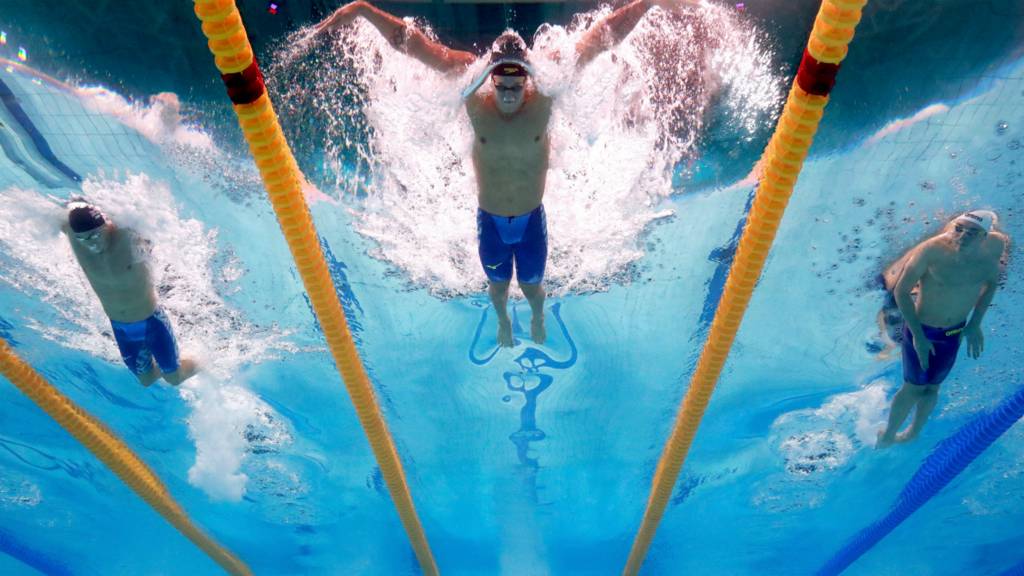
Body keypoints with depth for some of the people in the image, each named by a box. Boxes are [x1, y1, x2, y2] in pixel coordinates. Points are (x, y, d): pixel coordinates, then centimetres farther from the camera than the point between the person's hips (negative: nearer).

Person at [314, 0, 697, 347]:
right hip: (490, 221, 0)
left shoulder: (544, 94, -22)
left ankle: (537, 318, 58)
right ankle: (503, 322, 58)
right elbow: (415, 45, -21)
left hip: (532, 219, 0)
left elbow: (598, 40, -20)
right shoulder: (474, 97, -21)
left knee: (532, 285, 21)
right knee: (497, 284, 22)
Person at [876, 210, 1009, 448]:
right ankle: (887, 437, 29)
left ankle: (913, 434, 41)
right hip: (921, 329, -4)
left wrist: (975, 324, 4)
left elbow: (991, 282, 8)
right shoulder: (932, 249, -27)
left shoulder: (995, 247, -13)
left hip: (955, 332, 5)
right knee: (914, 387, 8)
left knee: (932, 387, 19)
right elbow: (901, 291, -20)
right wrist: (918, 336, -19)